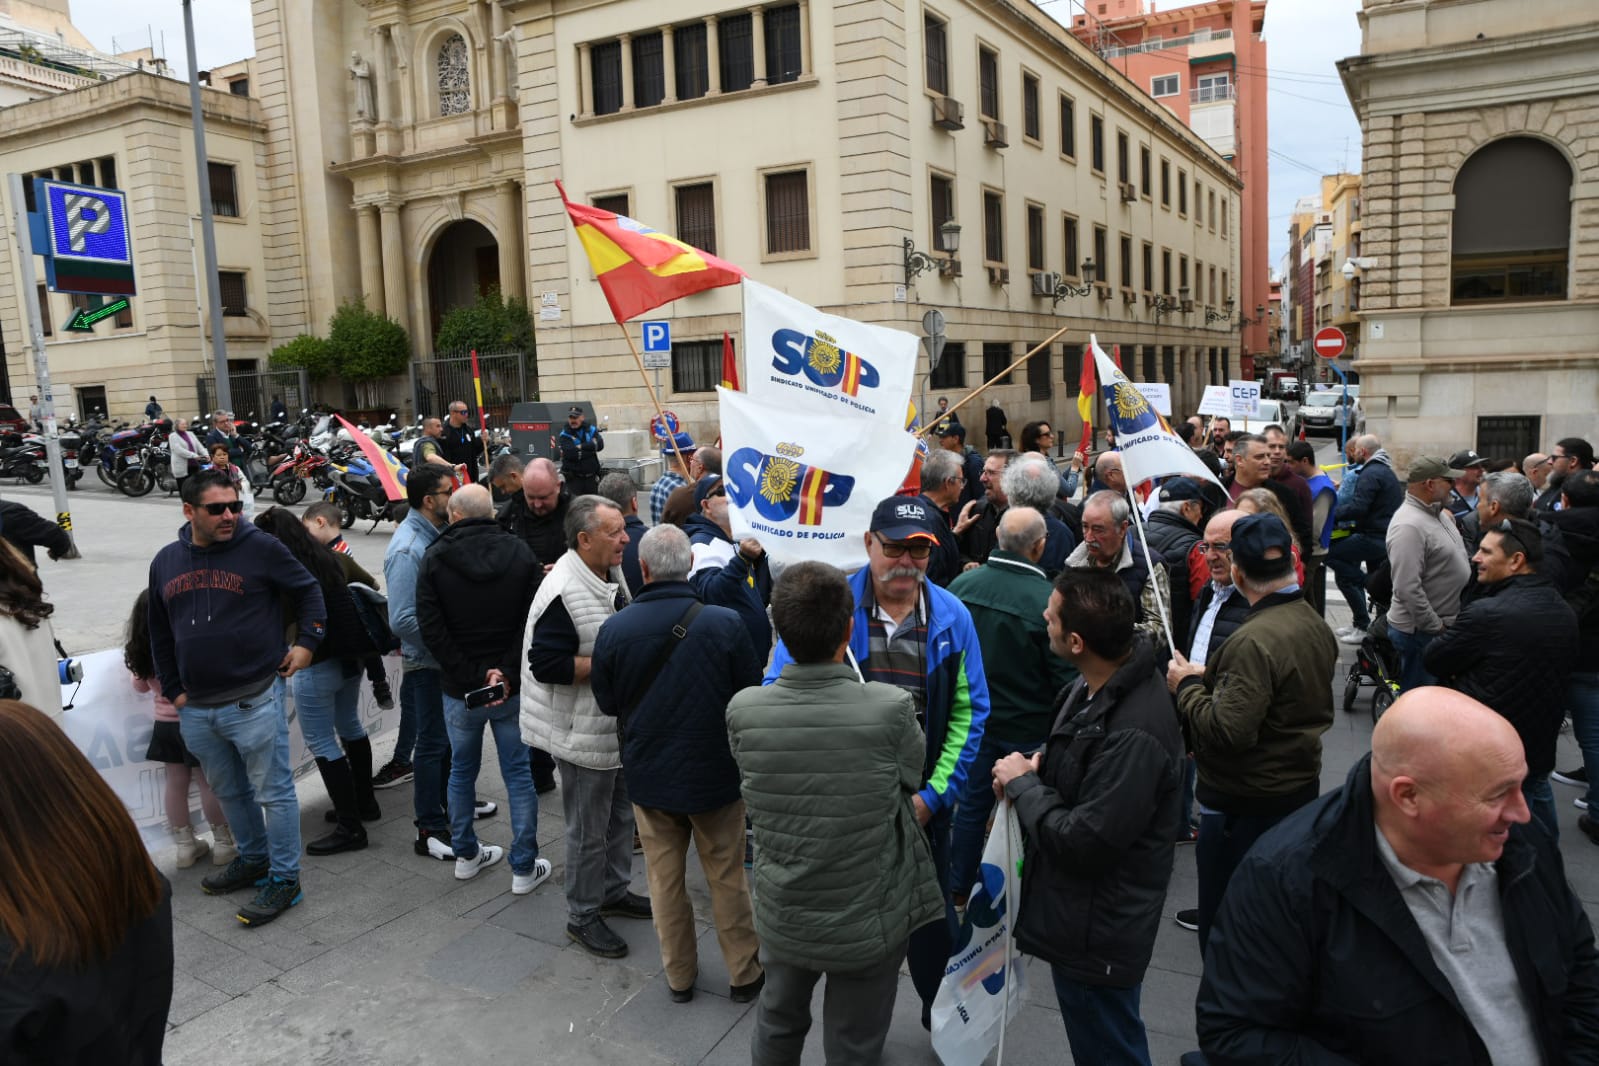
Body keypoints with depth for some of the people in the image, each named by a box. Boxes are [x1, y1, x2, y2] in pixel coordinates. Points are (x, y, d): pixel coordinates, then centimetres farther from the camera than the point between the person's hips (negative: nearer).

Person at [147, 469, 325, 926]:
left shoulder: (260, 547, -8)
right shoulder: (166, 561, 8)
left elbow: (308, 590, 4)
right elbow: (160, 633, 18)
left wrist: (307, 641, -4)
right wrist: (173, 689, 15)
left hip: (254, 702, -6)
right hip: (196, 709, 6)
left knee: (273, 793, 1)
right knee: (229, 792, 20)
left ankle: (284, 879, 13)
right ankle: (253, 859, 38)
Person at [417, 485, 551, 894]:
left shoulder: (435, 558, -6)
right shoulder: (520, 553, -5)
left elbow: (431, 629, -12)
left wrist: (467, 676, -11)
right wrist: (507, 672, -13)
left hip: (459, 690, 0)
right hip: (513, 689, 0)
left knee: (462, 771, 19)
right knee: (519, 774, 8)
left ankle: (466, 854, 33)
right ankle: (524, 868, 13)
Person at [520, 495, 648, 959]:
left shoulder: (611, 573, 5)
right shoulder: (563, 591, -26)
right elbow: (547, 664, -29)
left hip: (619, 725, 9)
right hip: (584, 733, -9)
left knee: (621, 814, 22)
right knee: (589, 830, 6)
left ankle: (615, 891, 41)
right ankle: (582, 916, 25)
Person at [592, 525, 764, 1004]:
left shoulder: (613, 629, -15)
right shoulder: (726, 624, -20)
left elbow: (606, 704, -1)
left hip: (648, 773, 1)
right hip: (716, 772, -1)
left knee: (665, 880, 17)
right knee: (727, 879, 15)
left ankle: (679, 976, 32)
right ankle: (744, 974, 29)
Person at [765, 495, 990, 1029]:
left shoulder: (952, 617, -6)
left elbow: (969, 712, -2)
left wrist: (934, 794, -9)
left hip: (920, 798, 1)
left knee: (932, 914, 16)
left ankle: (941, 1015, 41)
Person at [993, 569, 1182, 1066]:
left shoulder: (1135, 733, -33)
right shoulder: (1099, 683, -4)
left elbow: (1084, 845, -30)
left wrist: (1022, 783, -18)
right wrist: (1041, 765, -4)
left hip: (1097, 933, -9)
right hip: (1079, 911, 9)